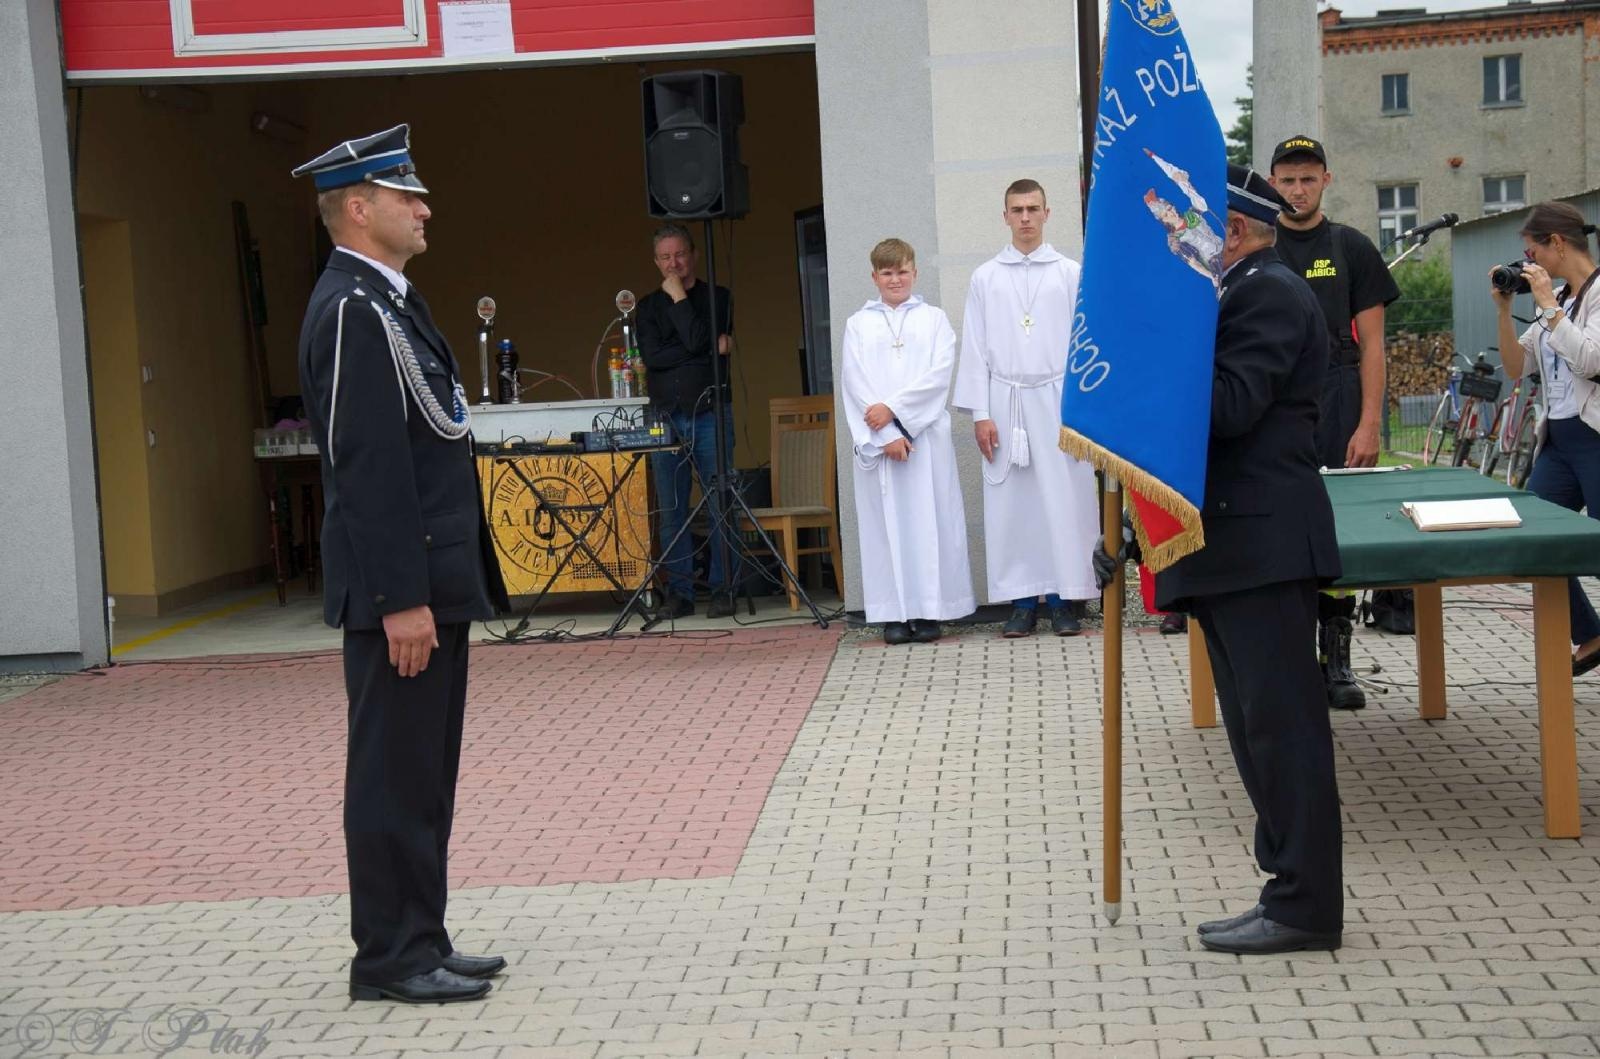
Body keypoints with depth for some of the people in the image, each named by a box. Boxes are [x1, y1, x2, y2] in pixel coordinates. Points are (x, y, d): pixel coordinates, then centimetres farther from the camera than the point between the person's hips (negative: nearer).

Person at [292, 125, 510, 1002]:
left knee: (424, 772, 14)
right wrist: (400, 597, -23)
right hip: (403, 585, -10)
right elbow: (368, 466, -22)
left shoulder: (387, 299, 16)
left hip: (434, 577, 10)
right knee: (395, 774, -1)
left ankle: (419, 942, 23)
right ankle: (390, 959, 8)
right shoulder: (353, 309, -16)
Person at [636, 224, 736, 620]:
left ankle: (722, 590, 0)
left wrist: (678, 297, -3)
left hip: (710, 414, -2)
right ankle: (679, 592, 7)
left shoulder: (717, 298, 6)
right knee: (672, 511, 2)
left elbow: (699, 339, -12)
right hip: (666, 418, 3)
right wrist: (709, 349, -8)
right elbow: (651, 356, -3)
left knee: (720, 507, -5)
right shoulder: (649, 306, 14)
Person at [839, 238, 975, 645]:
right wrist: (886, 436, -10)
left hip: (926, 434, 0)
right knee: (886, 520, -1)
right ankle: (893, 613, 2)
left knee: (928, 518, -2)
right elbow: (855, 383, 0)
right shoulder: (858, 324, 10)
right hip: (877, 439, 0)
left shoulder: (934, 319, 10)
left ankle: (928, 610, 2)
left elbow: (939, 374, -3)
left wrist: (894, 408, -12)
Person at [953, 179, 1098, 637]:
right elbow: (975, 348, 7)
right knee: (1010, 503, 0)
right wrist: (980, 414, 0)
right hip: (1005, 401, 1)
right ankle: (1022, 600, 7)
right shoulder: (986, 277, 8)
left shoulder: (1070, 273, 5)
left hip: (1057, 399, -1)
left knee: (1064, 500, -2)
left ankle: (1065, 599, 5)